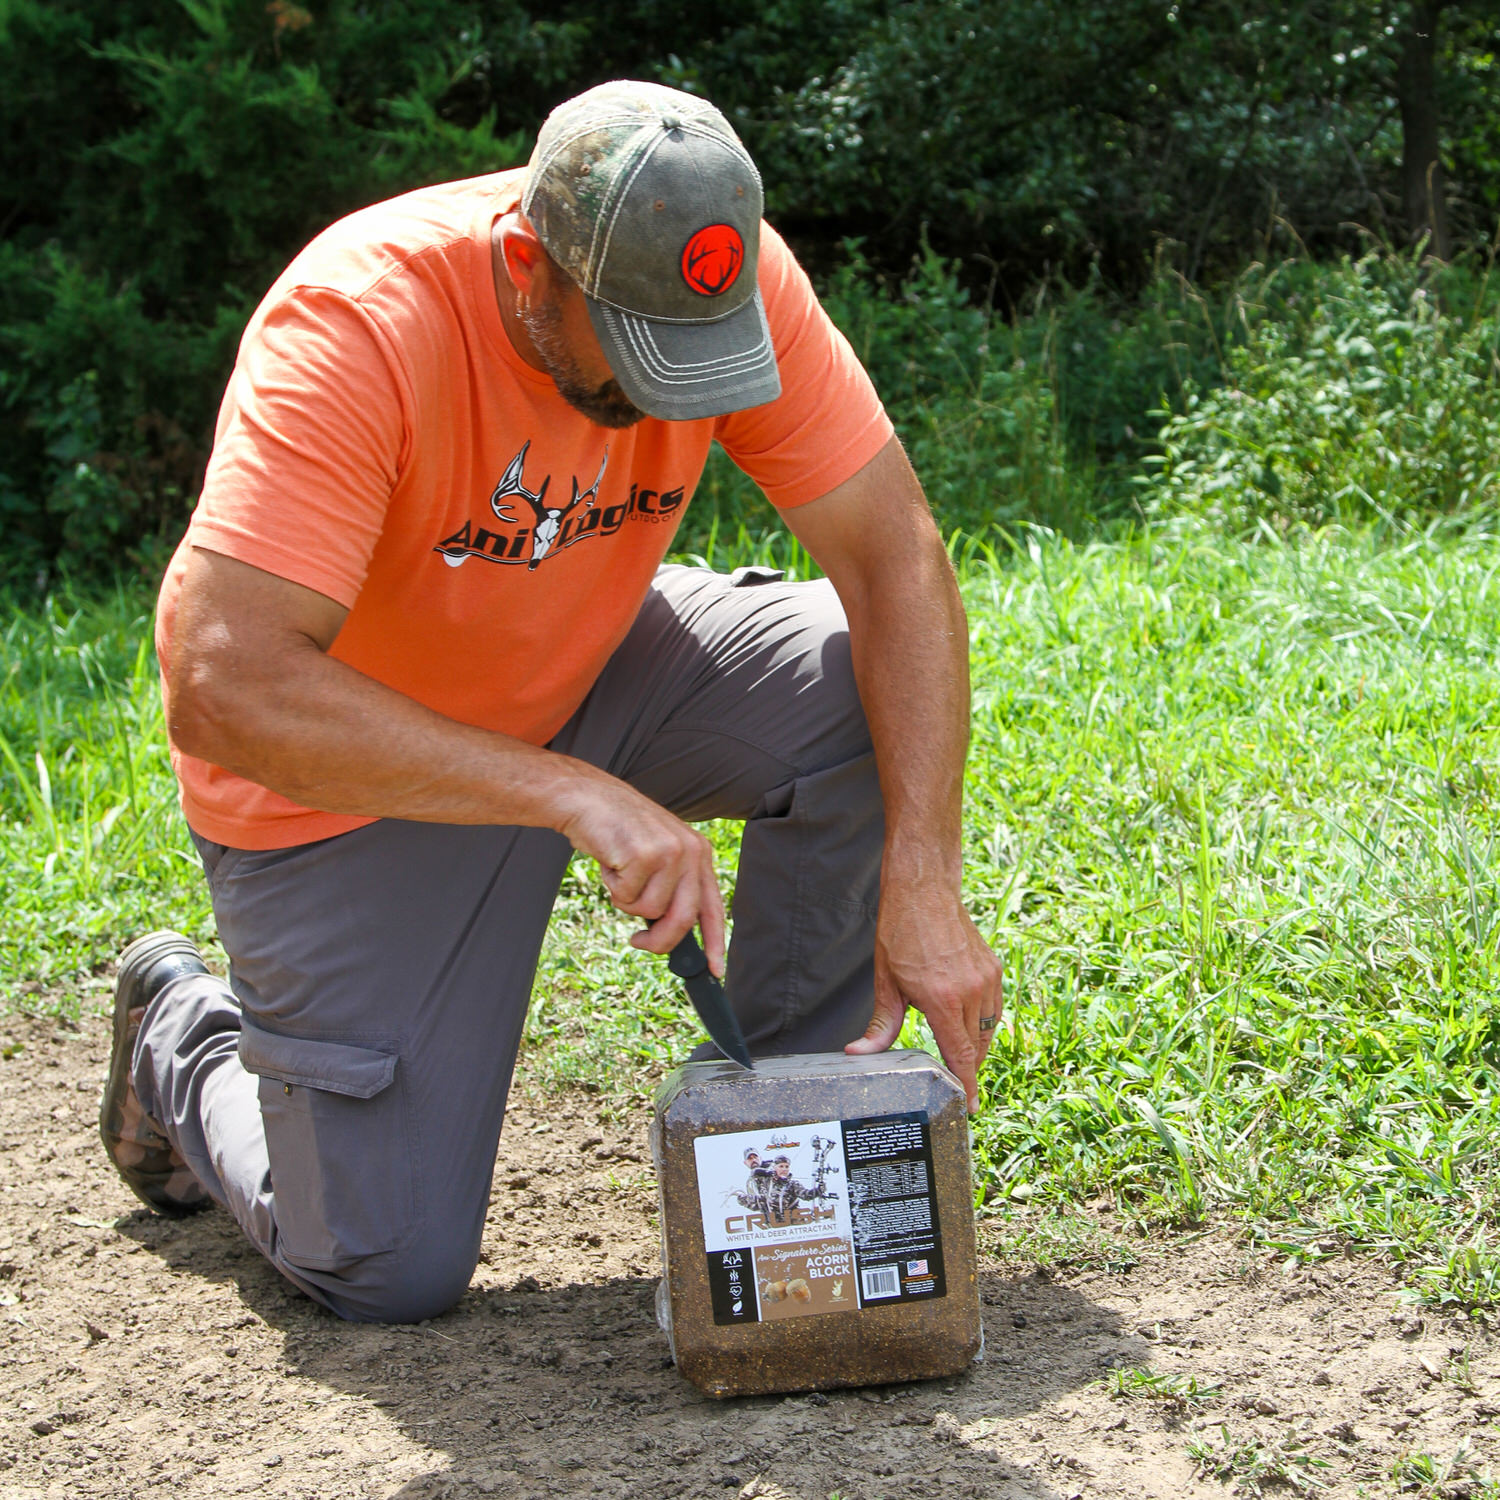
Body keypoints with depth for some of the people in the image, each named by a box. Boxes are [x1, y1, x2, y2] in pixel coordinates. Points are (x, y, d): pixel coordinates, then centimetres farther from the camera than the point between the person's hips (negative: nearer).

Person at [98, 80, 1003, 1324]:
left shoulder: (728, 278, -20)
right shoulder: (358, 328, -34)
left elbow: (895, 555, -18)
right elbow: (221, 686, -42)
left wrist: (921, 884, -29)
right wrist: (575, 796, -46)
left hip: (585, 672, 5)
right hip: (355, 773, -4)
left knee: (871, 696, -22)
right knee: (391, 1270, -7)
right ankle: (187, 1041, 24)